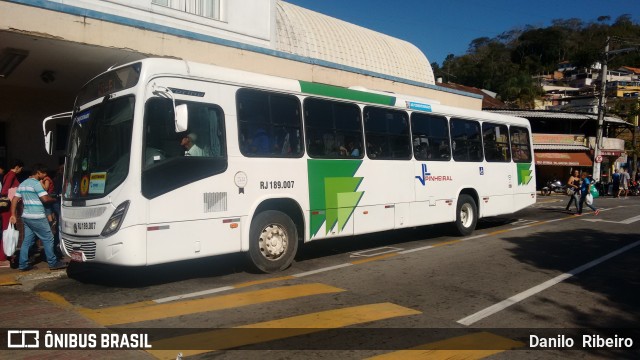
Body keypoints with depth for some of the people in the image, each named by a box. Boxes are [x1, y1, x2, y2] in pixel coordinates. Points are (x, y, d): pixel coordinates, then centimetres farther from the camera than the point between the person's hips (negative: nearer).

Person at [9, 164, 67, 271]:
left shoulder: (23, 184, 15)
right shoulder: (36, 183, -13)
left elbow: (14, 200, 14)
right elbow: (45, 198, -19)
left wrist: (13, 215, 13)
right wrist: (55, 199, 0)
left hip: (26, 217, 9)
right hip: (37, 218, -9)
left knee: (27, 240, 11)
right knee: (48, 239, 0)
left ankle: (23, 265, 12)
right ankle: (53, 263, 6)